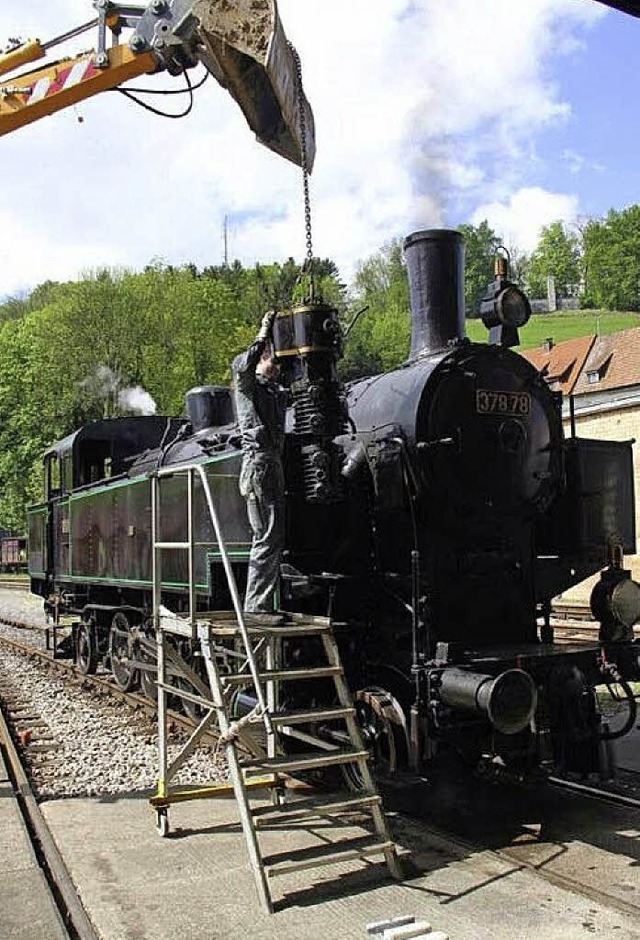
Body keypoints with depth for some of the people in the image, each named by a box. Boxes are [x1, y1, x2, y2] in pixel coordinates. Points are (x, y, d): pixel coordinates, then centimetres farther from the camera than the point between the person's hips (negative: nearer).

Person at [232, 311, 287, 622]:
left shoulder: (277, 390, 22)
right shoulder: (247, 384, -1)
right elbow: (242, 364, -23)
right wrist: (263, 336, -16)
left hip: (274, 464, 9)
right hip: (258, 464, -9)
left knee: (272, 536, 9)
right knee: (268, 537, -13)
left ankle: (261, 604, 14)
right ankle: (257, 606, -10)